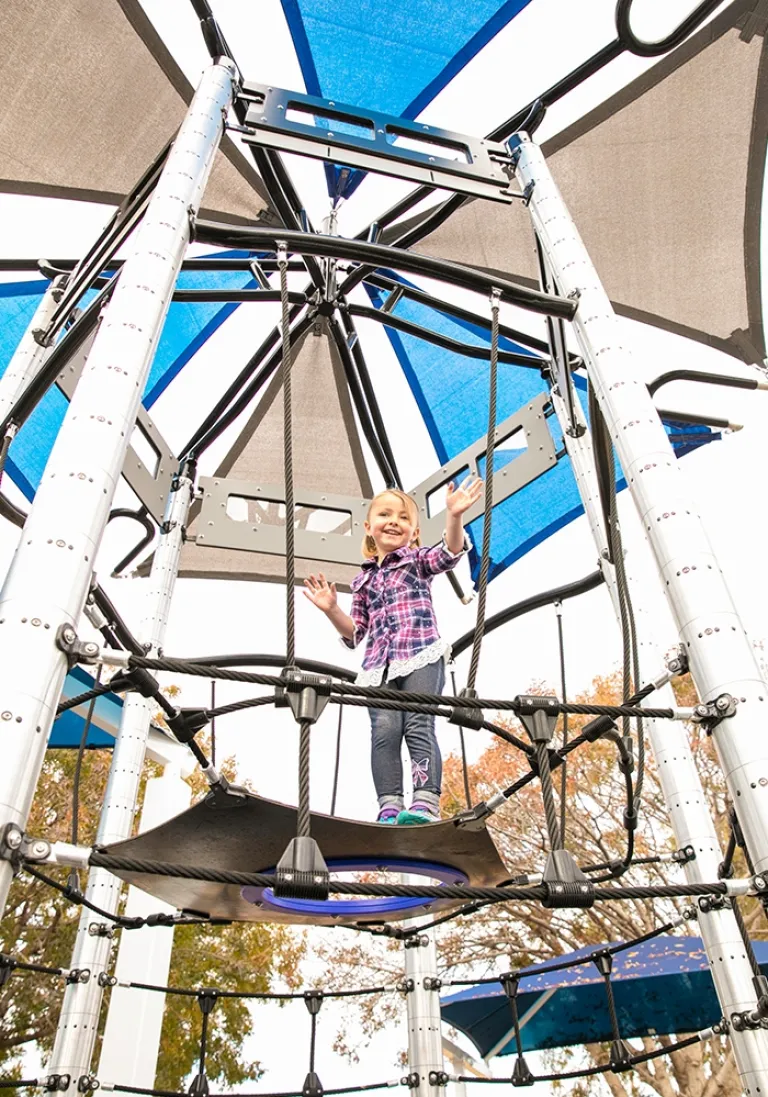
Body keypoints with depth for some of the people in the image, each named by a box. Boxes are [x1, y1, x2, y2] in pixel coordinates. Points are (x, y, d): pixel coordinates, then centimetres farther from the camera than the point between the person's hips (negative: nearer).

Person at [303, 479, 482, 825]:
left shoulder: (418, 560, 14)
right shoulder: (364, 579, 24)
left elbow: (449, 552, -10)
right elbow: (354, 632, 24)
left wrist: (454, 516, -27)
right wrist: (332, 610, 7)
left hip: (420, 656, -3)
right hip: (379, 665, 4)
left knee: (419, 727, -14)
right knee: (384, 730, -10)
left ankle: (426, 803, -20)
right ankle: (390, 806, -11)